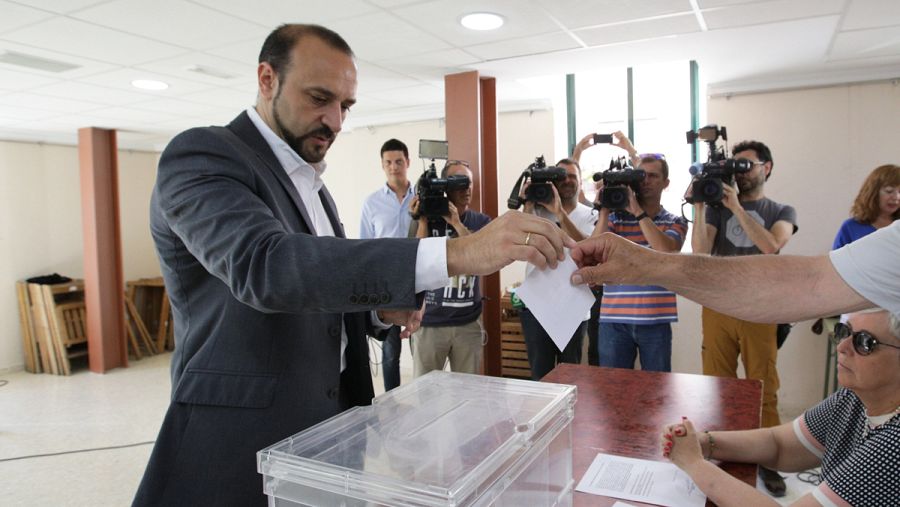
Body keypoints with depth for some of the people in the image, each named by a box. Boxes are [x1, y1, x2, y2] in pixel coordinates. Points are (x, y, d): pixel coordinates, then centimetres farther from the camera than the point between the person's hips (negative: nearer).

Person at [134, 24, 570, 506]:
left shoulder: (310, 183, 12)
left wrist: (382, 307, -3)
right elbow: (266, 266, -33)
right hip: (245, 443, -7)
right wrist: (457, 253, -40)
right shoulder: (202, 155, -15)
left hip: (329, 421, 8)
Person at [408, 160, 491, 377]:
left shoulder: (481, 222, 4)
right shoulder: (424, 218, -1)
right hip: (428, 322, -1)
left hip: (469, 323, 2)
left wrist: (457, 224, -18)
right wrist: (423, 221, -16)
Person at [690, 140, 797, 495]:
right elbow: (700, 250, -6)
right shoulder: (717, 206, 9)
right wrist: (699, 205, -12)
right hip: (718, 308, 1)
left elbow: (771, 246, -13)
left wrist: (736, 206, -16)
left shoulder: (781, 212, 9)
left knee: (763, 389, 3)